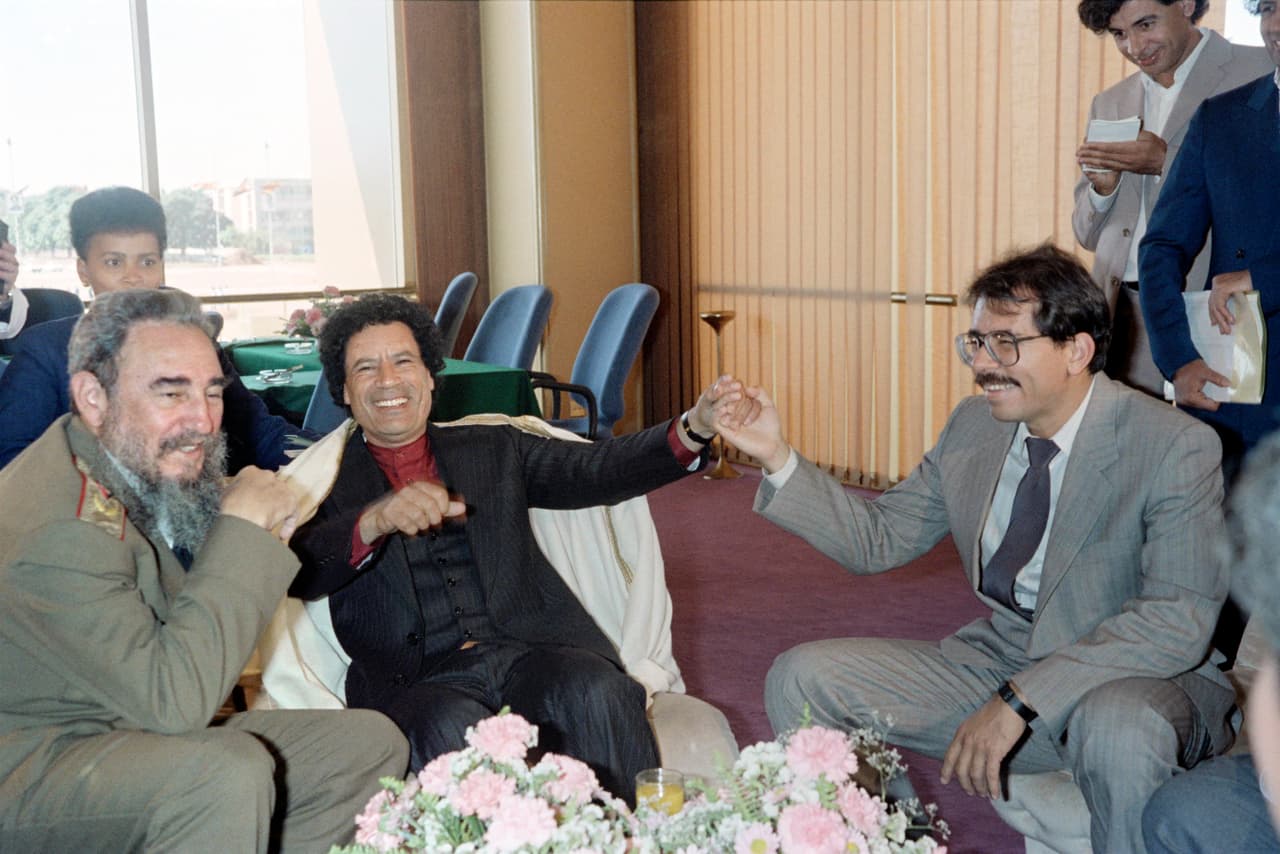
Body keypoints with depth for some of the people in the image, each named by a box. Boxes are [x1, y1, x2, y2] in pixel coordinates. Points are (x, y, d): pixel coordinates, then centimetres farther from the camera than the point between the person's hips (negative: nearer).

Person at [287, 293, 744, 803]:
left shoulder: (494, 450, 20)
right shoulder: (327, 483, 13)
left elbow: (598, 469, 9)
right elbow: (297, 574, -6)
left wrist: (695, 427, -7)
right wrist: (375, 520, -26)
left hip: (529, 647, 2)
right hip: (418, 678, -2)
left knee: (598, 694, -29)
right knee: (451, 731, -35)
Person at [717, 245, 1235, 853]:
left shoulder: (1175, 447, -16)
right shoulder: (972, 427, 1)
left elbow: (1179, 619, -25)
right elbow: (878, 540, 6)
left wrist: (1019, 700, -30)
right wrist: (778, 459, -8)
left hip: (1140, 676, -5)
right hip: (998, 660, 6)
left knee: (1120, 728, -41)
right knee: (800, 679, -4)